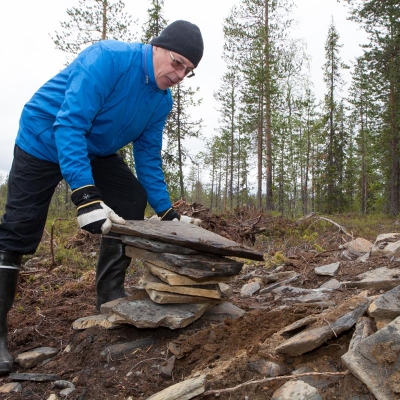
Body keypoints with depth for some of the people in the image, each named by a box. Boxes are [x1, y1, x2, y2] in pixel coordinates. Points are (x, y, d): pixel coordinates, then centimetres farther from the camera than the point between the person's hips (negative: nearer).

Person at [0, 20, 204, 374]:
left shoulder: (162, 102, -6)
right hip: (44, 141, -7)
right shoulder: (108, 58, -30)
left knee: (132, 201, -7)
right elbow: (69, 123, -38)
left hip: (96, 152, 7)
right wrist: (85, 194, -47)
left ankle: (110, 298, 3)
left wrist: (167, 212, -7)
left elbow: (148, 159, 0)